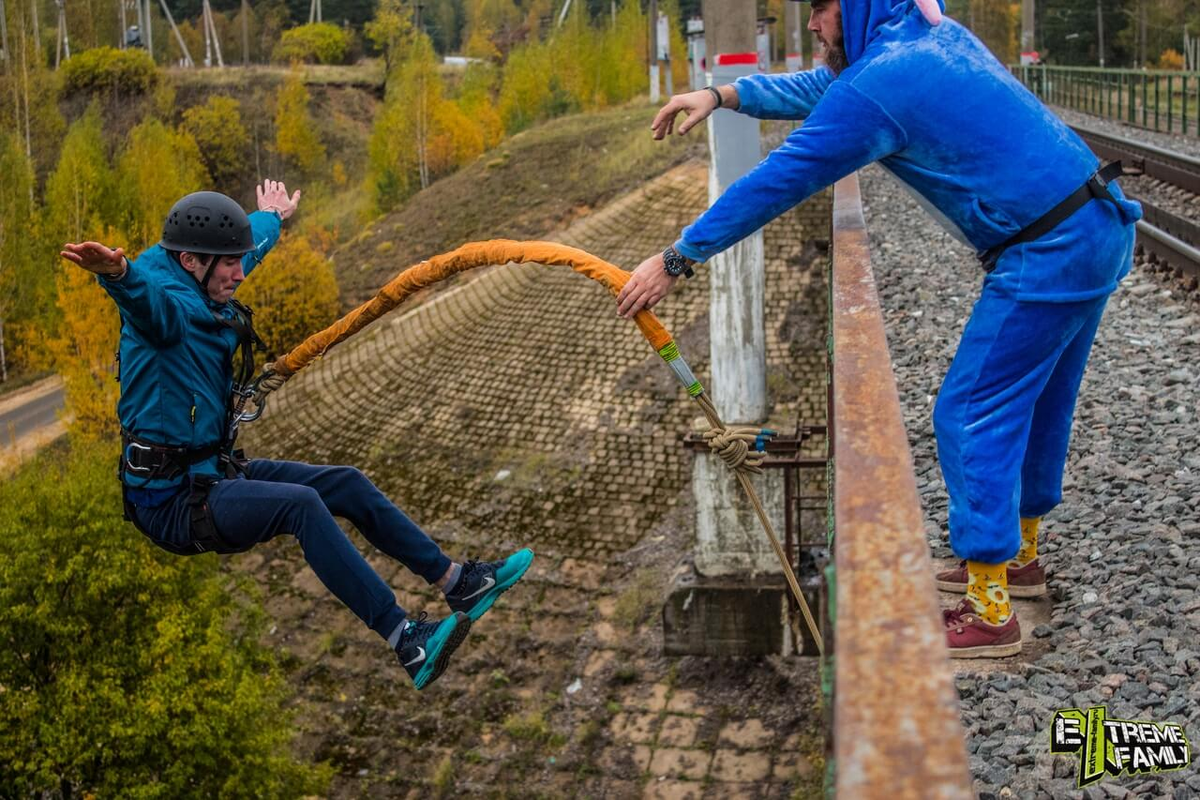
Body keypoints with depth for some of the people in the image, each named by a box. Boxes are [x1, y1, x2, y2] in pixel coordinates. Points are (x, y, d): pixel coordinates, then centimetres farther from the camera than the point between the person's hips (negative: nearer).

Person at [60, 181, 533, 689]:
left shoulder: (209, 299, 11)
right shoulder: (168, 303, -17)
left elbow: (251, 244, 33)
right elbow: (143, 293, -44)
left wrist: (271, 217, 52)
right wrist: (116, 271, -66)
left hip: (218, 470, 10)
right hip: (172, 499, -10)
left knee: (349, 484, 6)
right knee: (301, 503, -30)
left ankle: (454, 580, 14)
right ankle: (405, 643, -35)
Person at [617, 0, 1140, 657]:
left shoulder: (876, 85, -18)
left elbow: (776, 183, -14)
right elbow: (825, 87, 24)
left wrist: (675, 260, -6)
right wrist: (723, 95, 20)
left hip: (1046, 254, -10)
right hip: (1095, 231, 10)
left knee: (972, 414, -2)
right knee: (1033, 405, 21)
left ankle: (988, 612, 4)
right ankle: (1020, 556, 37)